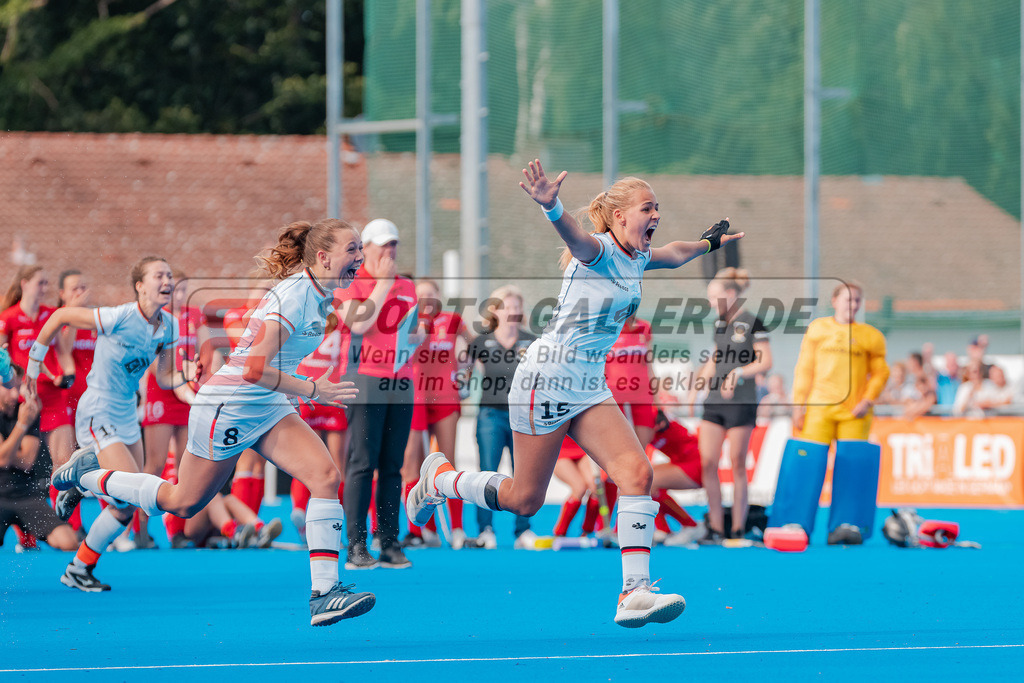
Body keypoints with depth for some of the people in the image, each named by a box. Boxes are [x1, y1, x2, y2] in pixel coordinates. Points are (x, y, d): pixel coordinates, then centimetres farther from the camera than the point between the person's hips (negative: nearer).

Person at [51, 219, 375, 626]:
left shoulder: (317, 295, 4)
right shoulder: (294, 295, -25)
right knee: (184, 502, 10)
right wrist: (313, 390, -26)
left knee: (325, 476, -15)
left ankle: (323, 594, -19)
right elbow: (255, 369, -30)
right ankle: (87, 475, 32)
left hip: (268, 409, 8)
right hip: (227, 405, -8)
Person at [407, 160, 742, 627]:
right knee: (524, 498, 3)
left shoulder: (638, 258, 10)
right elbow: (574, 235, -41)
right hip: (546, 379, -8)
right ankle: (437, 477, 29)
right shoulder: (599, 250, -16)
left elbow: (671, 255, 36)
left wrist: (707, 243, 50)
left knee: (637, 472, -14)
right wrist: (551, 206, -63)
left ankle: (634, 594, -17)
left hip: (590, 388, 8)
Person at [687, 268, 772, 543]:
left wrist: (738, 373, -22)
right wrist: (696, 387, 20)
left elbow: (766, 362, -12)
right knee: (707, 463, -2)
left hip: (741, 403, -7)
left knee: (738, 465, -2)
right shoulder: (719, 323, 14)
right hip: (714, 401, 7)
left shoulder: (751, 323, -8)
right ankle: (715, 528, 4)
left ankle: (738, 529, 4)